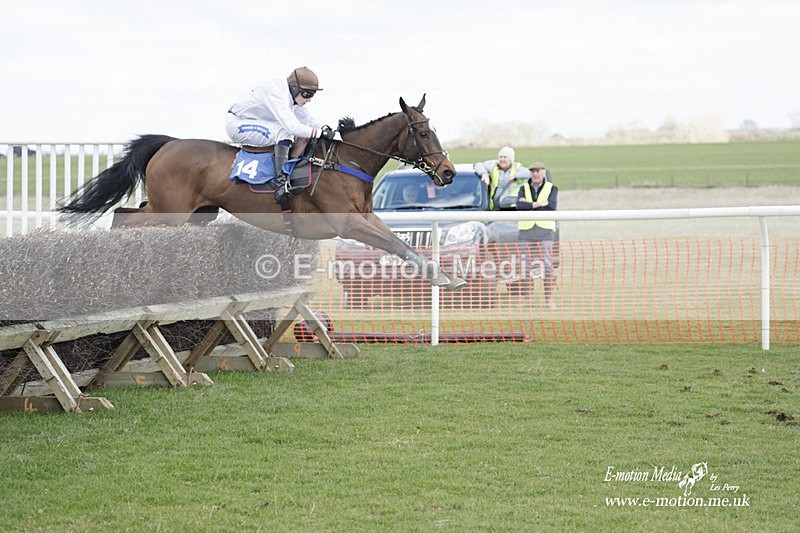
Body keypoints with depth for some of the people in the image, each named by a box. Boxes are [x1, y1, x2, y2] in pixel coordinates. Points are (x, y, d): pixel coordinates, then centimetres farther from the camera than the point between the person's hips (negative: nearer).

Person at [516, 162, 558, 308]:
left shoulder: (551, 188, 7)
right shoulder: (524, 188, 11)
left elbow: (552, 206, -11)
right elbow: (519, 205, -7)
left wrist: (528, 205, -10)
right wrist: (538, 204, -17)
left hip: (545, 230, -2)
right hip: (526, 230, 2)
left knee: (547, 265, -9)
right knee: (527, 265, 0)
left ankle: (549, 298, -8)